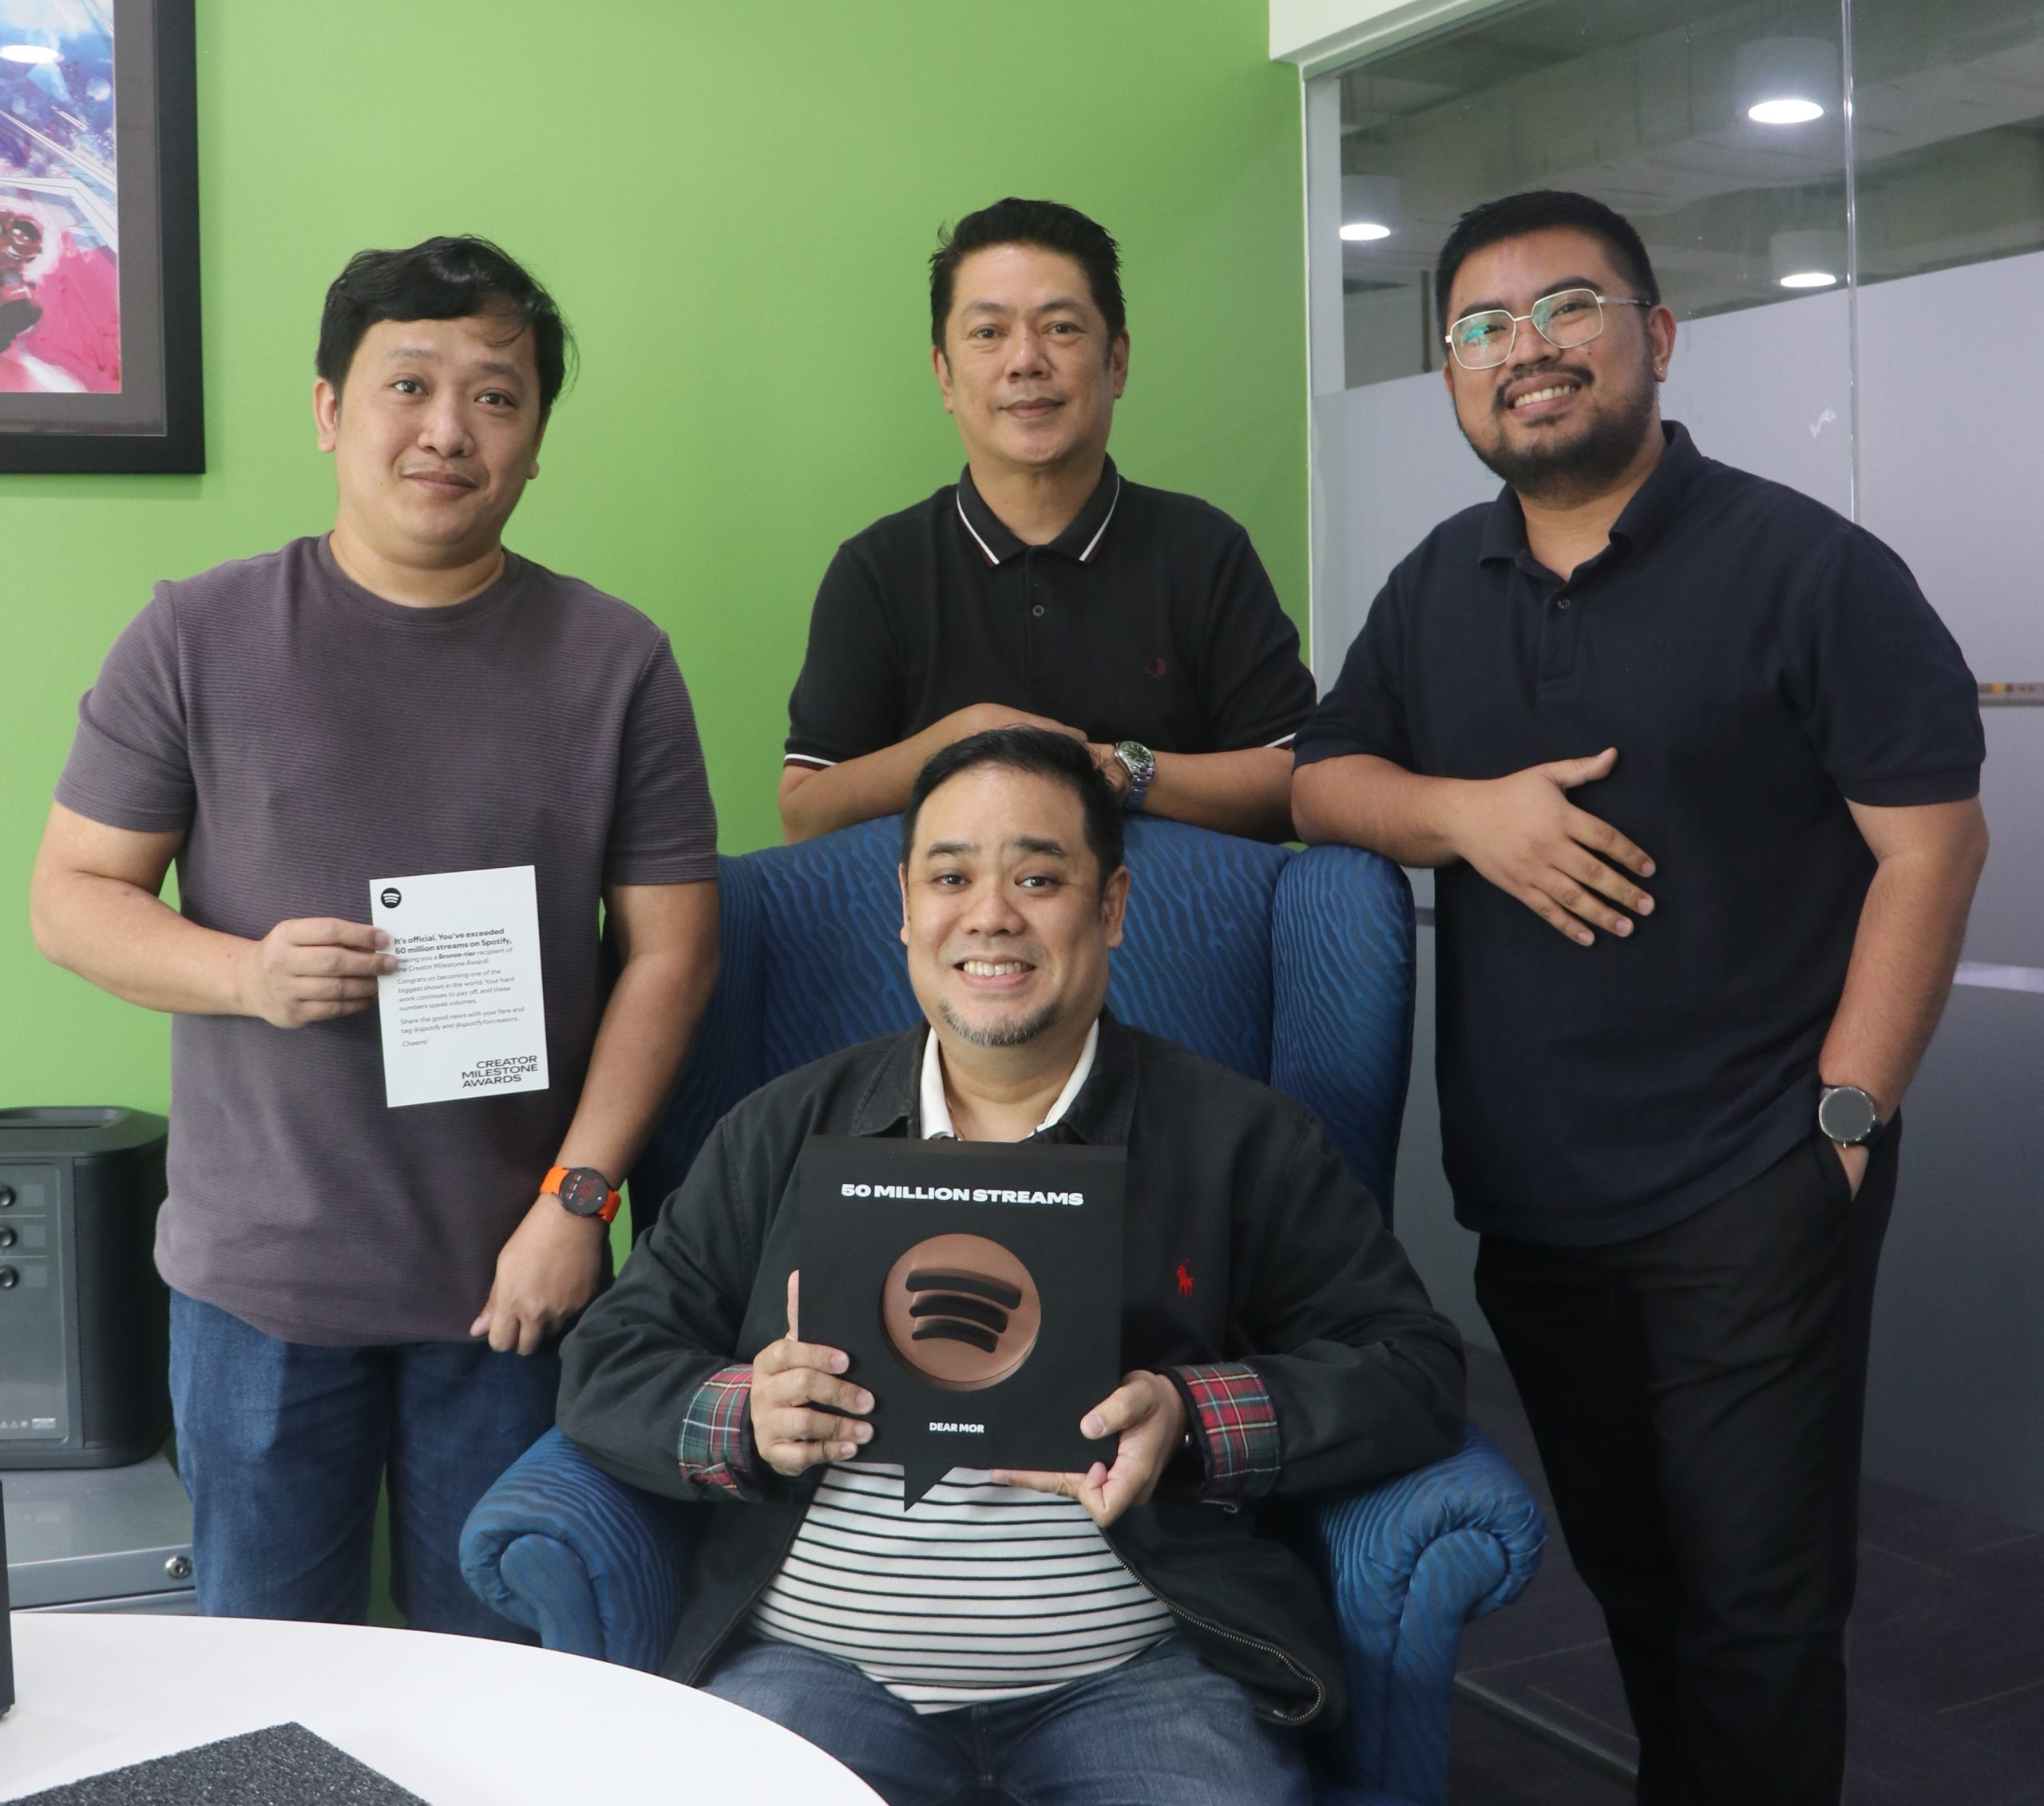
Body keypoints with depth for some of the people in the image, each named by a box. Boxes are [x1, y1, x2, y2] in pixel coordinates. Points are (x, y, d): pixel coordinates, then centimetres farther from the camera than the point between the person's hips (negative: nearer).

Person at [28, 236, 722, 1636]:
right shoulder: (200, 638, 1)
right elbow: (72, 893, 3)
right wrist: (245, 972, -16)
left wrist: (578, 1197, -8)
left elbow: (672, 952, -1)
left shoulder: (614, 662, 0)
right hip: (260, 1267, 1)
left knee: (495, 1665, 11)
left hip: (509, 1268, 0)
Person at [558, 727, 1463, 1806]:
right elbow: (606, 1369, 13)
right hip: (815, 1660, 1)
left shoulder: (1239, 1140, 6)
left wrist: (1192, 1420, -15)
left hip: (1139, 1666, -1)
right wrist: (743, 1419, -9)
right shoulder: (782, 1135, 12)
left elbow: (1412, 1371, 1)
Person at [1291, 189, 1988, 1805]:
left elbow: (1932, 845, -10)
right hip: (1526, 1195, 6)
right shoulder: (1439, 585, 9)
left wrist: (1845, 1115, -15)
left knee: (1756, 1605, 2)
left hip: (1752, 1195, -5)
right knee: (1627, 1573, 20)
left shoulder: (1807, 567, -9)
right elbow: (1320, 780, 9)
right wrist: (1467, 810, -12)